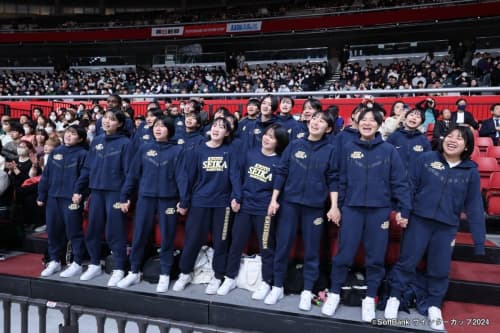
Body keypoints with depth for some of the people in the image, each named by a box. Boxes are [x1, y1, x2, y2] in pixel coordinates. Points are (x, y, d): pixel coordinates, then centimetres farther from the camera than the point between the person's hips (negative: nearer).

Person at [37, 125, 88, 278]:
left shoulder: (82, 154, -5)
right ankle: (54, 261, 27)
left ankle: (77, 264, 12)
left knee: (74, 231, 1)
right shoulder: (55, 152, 12)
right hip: (53, 197, 6)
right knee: (53, 230, 12)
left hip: (72, 199, -6)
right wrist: (41, 195, 9)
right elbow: (46, 175, 13)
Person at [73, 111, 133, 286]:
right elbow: (87, 167, 12)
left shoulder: (125, 143, -6)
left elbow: (129, 172, -10)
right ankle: (95, 265, 29)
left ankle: (119, 269, 12)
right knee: (93, 230, 12)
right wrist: (78, 190, 8)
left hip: (115, 192, -5)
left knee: (114, 232, 0)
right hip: (96, 191, 6)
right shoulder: (96, 141, 10)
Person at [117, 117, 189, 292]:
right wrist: (124, 196, 6)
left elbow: (181, 176, -5)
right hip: (145, 198, 3)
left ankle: (164, 275, 18)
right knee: (139, 236, 8)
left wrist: (183, 201, -11)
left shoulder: (177, 150, -1)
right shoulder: (144, 149, 7)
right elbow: (133, 174, 8)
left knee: (167, 237, 5)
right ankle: (134, 272, 23)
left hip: (168, 199, -2)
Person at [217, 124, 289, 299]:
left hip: (264, 210, -3)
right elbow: (240, 177, 10)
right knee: (236, 244, 10)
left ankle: (266, 283, 22)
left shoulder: (279, 162, -3)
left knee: (266, 247, 7)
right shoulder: (250, 155, 6)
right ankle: (230, 279, 26)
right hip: (244, 207, 3)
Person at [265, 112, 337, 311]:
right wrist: (274, 199, -1)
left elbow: (332, 180, 1)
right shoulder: (294, 145, 6)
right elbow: (281, 173, 4)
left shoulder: (330, 150, 3)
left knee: (311, 249, 6)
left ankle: (307, 291, 20)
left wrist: (334, 206, -6)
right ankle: (277, 287, 21)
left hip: (315, 206, -1)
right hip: (289, 203, 1)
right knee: (283, 245, 6)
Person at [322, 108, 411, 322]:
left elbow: (399, 182, 0)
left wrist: (403, 209, -6)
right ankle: (334, 293, 22)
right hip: (351, 208, 0)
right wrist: (336, 207, 6)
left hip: (379, 210, 0)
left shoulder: (389, 150, 2)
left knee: (375, 256, 8)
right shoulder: (348, 149, 5)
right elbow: (341, 181, 6)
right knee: (344, 254, 4)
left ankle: (370, 298, 25)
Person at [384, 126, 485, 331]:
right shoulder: (426, 159, -3)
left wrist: (479, 240, 1)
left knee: (440, 270, 11)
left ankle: (433, 306, 32)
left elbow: (474, 207, 2)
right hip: (419, 221, -1)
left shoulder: (471, 171, 0)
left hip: (447, 227, 2)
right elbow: (411, 186, -1)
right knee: (407, 262, 6)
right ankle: (394, 297, 25)